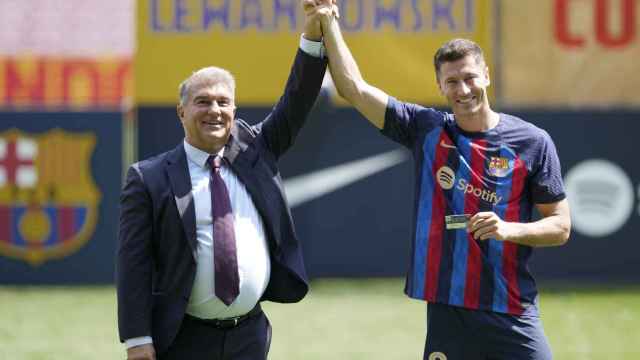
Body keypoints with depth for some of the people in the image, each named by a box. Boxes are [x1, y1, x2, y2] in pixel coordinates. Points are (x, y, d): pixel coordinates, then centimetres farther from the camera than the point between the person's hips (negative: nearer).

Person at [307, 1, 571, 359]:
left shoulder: (533, 142, 1)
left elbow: (561, 227, 3)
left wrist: (509, 230, -14)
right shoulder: (426, 129, 7)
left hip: (512, 316, -1)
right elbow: (354, 87, 7)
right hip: (447, 312, 1)